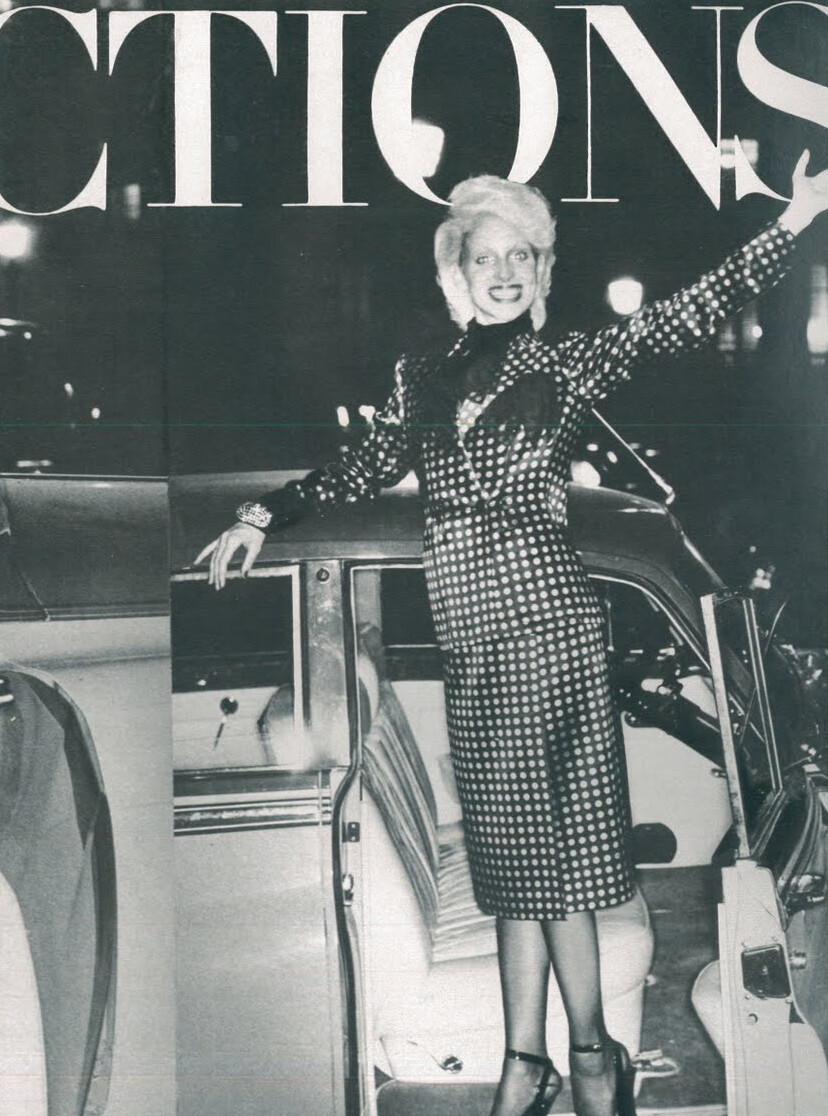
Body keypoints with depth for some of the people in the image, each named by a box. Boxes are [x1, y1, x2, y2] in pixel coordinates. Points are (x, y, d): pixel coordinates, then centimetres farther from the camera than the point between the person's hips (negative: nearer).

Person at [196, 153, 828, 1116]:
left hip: (546, 628, -4)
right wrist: (264, 515, 18)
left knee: (544, 851, 0)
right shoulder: (421, 381, 12)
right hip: (473, 647, 4)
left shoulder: (566, 369, 0)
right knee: (511, 854, 9)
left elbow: (688, 314, -6)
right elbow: (365, 468, 23)